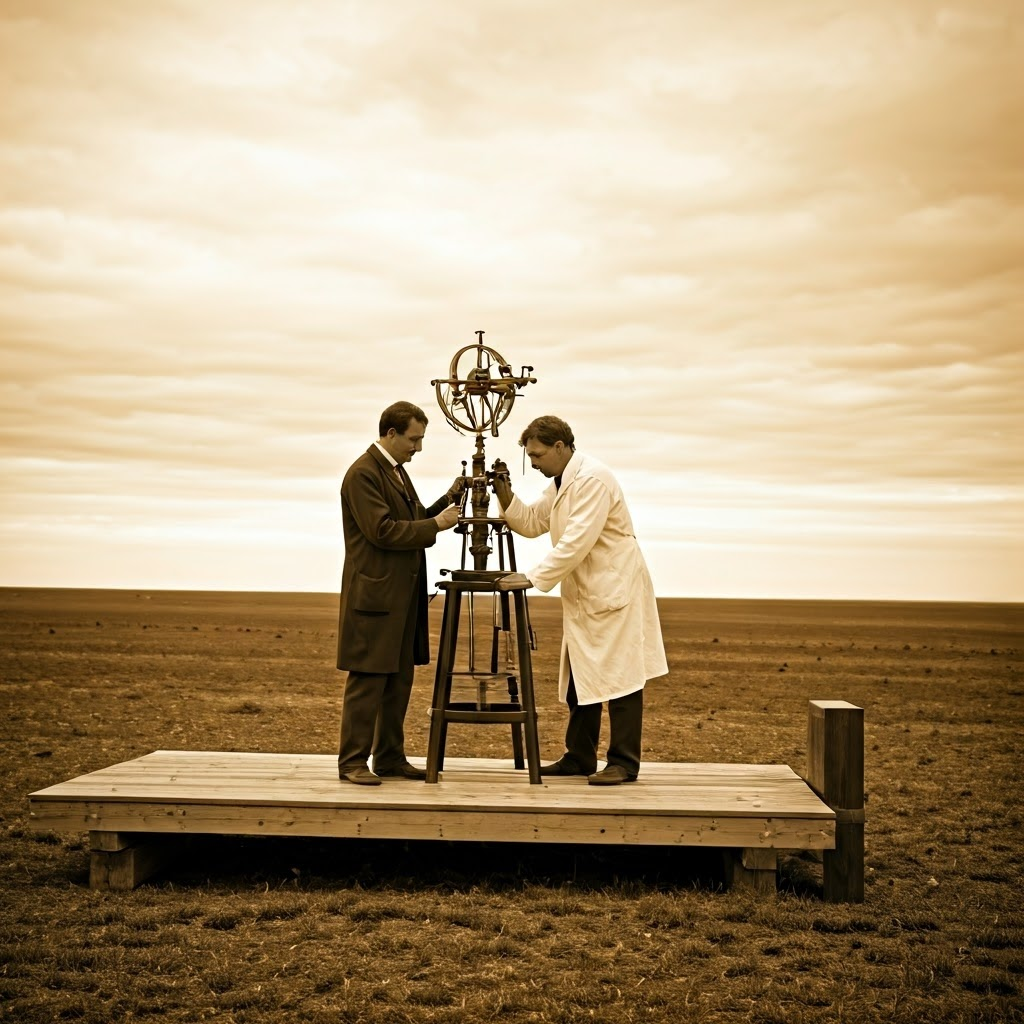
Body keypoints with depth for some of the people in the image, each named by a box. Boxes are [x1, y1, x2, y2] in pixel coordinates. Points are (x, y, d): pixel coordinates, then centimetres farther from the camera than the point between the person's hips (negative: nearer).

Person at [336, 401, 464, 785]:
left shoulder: (396, 470, 16)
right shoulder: (363, 473, -14)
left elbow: (413, 521, 19)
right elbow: (383, 531, -21)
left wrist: (447, 500, 5)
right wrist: (436, 525, -16)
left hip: (402, 596, 9)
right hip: (374, 595, -9)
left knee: (399, 682, 11)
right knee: (367, 681, -5)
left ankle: (390, 757, 18)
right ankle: (352, 762, 1)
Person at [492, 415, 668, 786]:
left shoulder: (592, 479, -18)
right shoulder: (560, 483, 14)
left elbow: (577, 541, -25)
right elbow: (531, 522, 18)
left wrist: (533, 578, -25)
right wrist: (505, 496, 1)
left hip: (614, 593, -10)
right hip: (584, 596, 10)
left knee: (618, 677, -6)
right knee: (579, 680, 12)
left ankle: (623, 763, -2)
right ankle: (579, 757, 20)